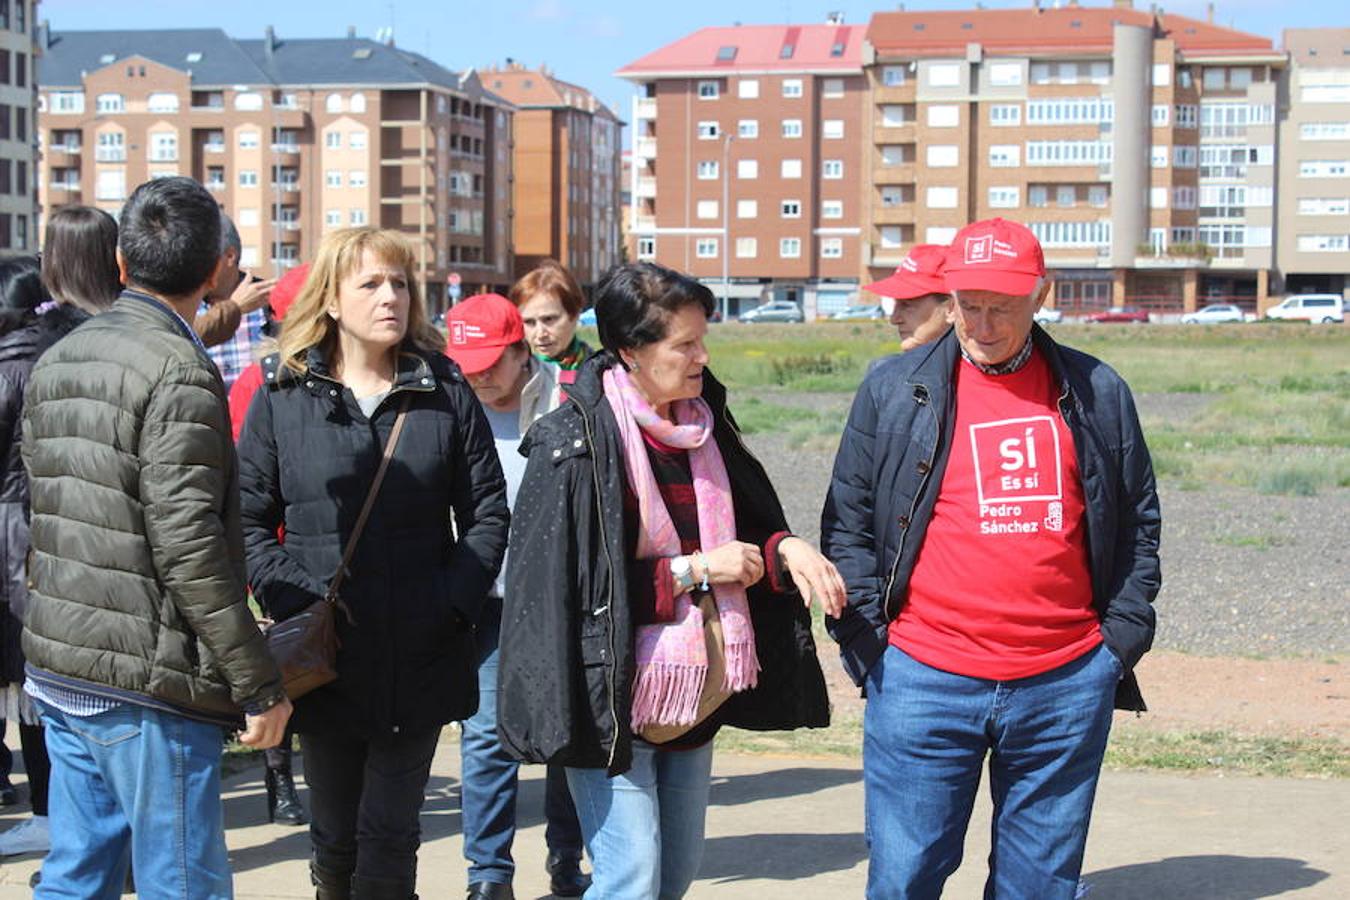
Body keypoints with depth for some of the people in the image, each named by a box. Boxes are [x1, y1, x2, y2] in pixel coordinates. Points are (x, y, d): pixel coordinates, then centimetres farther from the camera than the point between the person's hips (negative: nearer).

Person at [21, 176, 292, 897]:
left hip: (59, 673, 8)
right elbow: (188, 546, -20)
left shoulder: (55, 360, 11)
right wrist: (259, 683, -15)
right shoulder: (179, 372, -15)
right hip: (147, 685, -8)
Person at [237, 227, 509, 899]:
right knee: (335, 835, 12)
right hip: (323, 659, 0)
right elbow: (248, 520, 2)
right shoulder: (282, 395, 1)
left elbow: (487, 514, 5)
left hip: (420, 660, 0)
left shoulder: (445, 391, 4)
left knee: (390, 834, 3)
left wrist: (454, 601, -7)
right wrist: (292, 600, -11)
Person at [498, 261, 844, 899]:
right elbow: (577, 581, -17)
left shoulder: (704, 424, 8)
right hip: (613, 696, -7)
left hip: (693, 693, 7)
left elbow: (747, 527, 17)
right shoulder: (574, 442, -14)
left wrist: (784, 548, -6)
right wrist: (694, 569, -16)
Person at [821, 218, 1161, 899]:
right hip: (924, 683, -1)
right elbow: (847, 522, 6)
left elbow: (1138, 521, 14)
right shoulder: (893, 390, 3)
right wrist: (865, 635, -3)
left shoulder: (1096, 393, 8)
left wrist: (1123, 633, 6)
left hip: (1066, 688, 2)